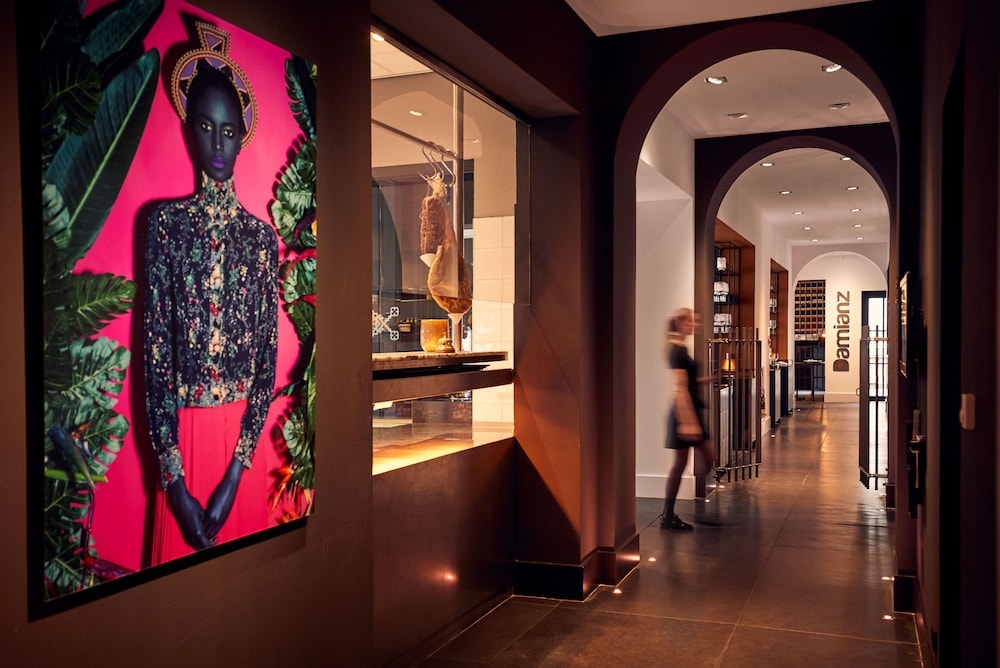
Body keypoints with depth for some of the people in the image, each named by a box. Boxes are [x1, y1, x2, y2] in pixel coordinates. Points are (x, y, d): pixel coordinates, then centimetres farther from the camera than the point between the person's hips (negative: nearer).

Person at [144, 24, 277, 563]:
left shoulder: (260, 235, 1)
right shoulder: (166, 223, -2)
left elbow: (268, 356, -2)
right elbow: (154, 350, -6)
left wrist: (234, 474, -10)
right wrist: (175, 480, -13)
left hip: (243, 435, 1)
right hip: (182, 433, -1)